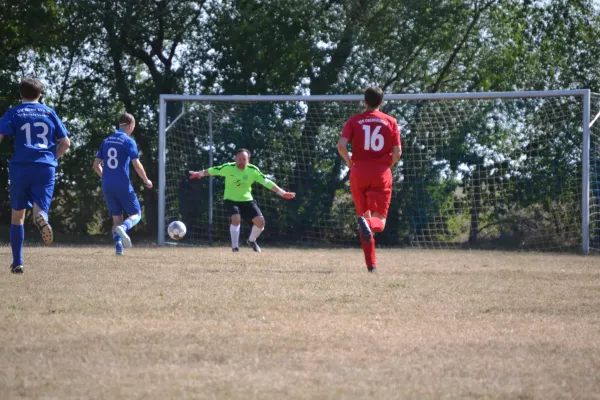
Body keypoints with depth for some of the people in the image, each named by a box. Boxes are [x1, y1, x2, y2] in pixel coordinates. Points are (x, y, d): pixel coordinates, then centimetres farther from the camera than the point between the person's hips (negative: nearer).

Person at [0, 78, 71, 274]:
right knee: (39, 210, -1)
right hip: (45, 168, 1)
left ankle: (17, 262, 13)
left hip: (21, 167, -1)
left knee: (18, 214, 13)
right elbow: (65, 143, 9)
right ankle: (41, 217, -41)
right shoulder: (49, 113, 12)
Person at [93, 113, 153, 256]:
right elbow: (137, 165, -13)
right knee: (136, 214, 5)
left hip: (107, 186, 5)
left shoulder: (107, 141, 11)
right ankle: (123, 228, -27)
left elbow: (96, 164, 12)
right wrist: (146, 180, 2)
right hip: (123, 185, -5)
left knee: (116, 217, 13)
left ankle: (119, 246, -3)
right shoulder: (128, 142, -7)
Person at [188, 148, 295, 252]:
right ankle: (235, 247, -15)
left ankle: (251, 241, 21)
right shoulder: (228, 168, -15)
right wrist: (198, 174, 2)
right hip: (231, 200, -3)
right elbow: (212, 171, -3)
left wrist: (283, 193, -10)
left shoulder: (253, 170, -10)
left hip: (247, 200, 3)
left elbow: (266, 182, -8)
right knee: (236, 218, -30)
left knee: (260, 221, -10)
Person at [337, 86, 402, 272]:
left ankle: (371, 264, 7)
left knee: (364, 214, 13)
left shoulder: (354, 121, 2)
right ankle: (369, 223, -40)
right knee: (379, 221, -1)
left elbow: (341, 145, -11)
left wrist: (349, 161, 7)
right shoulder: (390, 121, 3)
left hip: (359, 173, 1)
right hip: (381, 174, -1)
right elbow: (397, 152, -2)